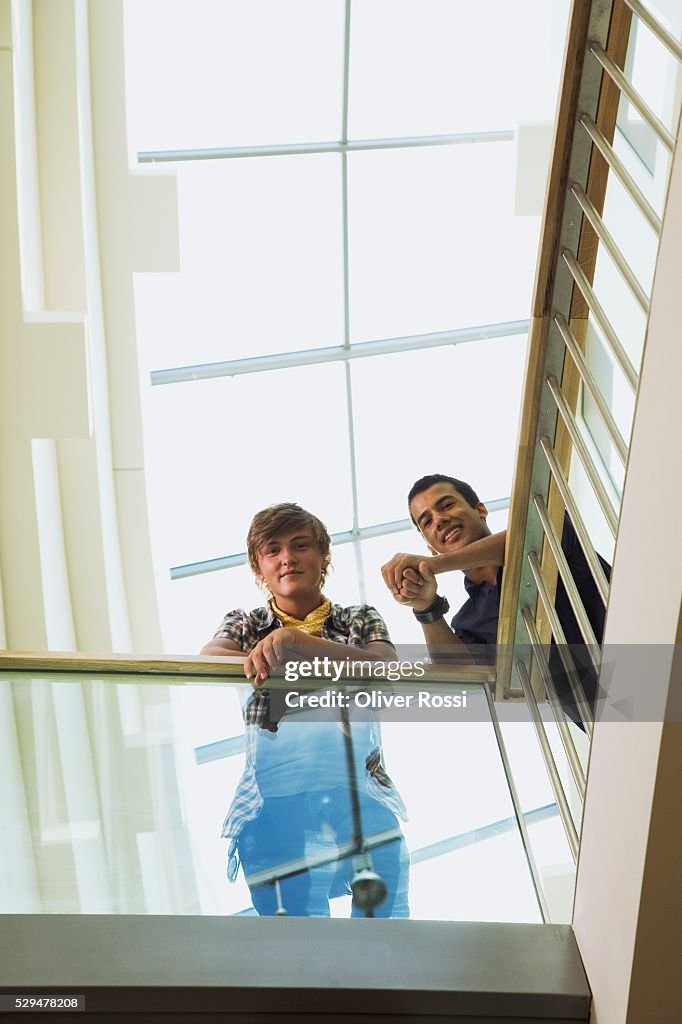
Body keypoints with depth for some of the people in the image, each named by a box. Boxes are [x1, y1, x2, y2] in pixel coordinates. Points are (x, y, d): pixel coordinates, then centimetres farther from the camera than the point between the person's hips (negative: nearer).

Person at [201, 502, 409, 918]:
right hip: (274, 802, 0)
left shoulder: (362, 620, 16)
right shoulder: (245, 625, 18)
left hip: (361, 794, 0)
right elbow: (207, 658, -6)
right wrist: (259, 660, -30)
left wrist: (295, 641, -21)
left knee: (384, 913, -19)